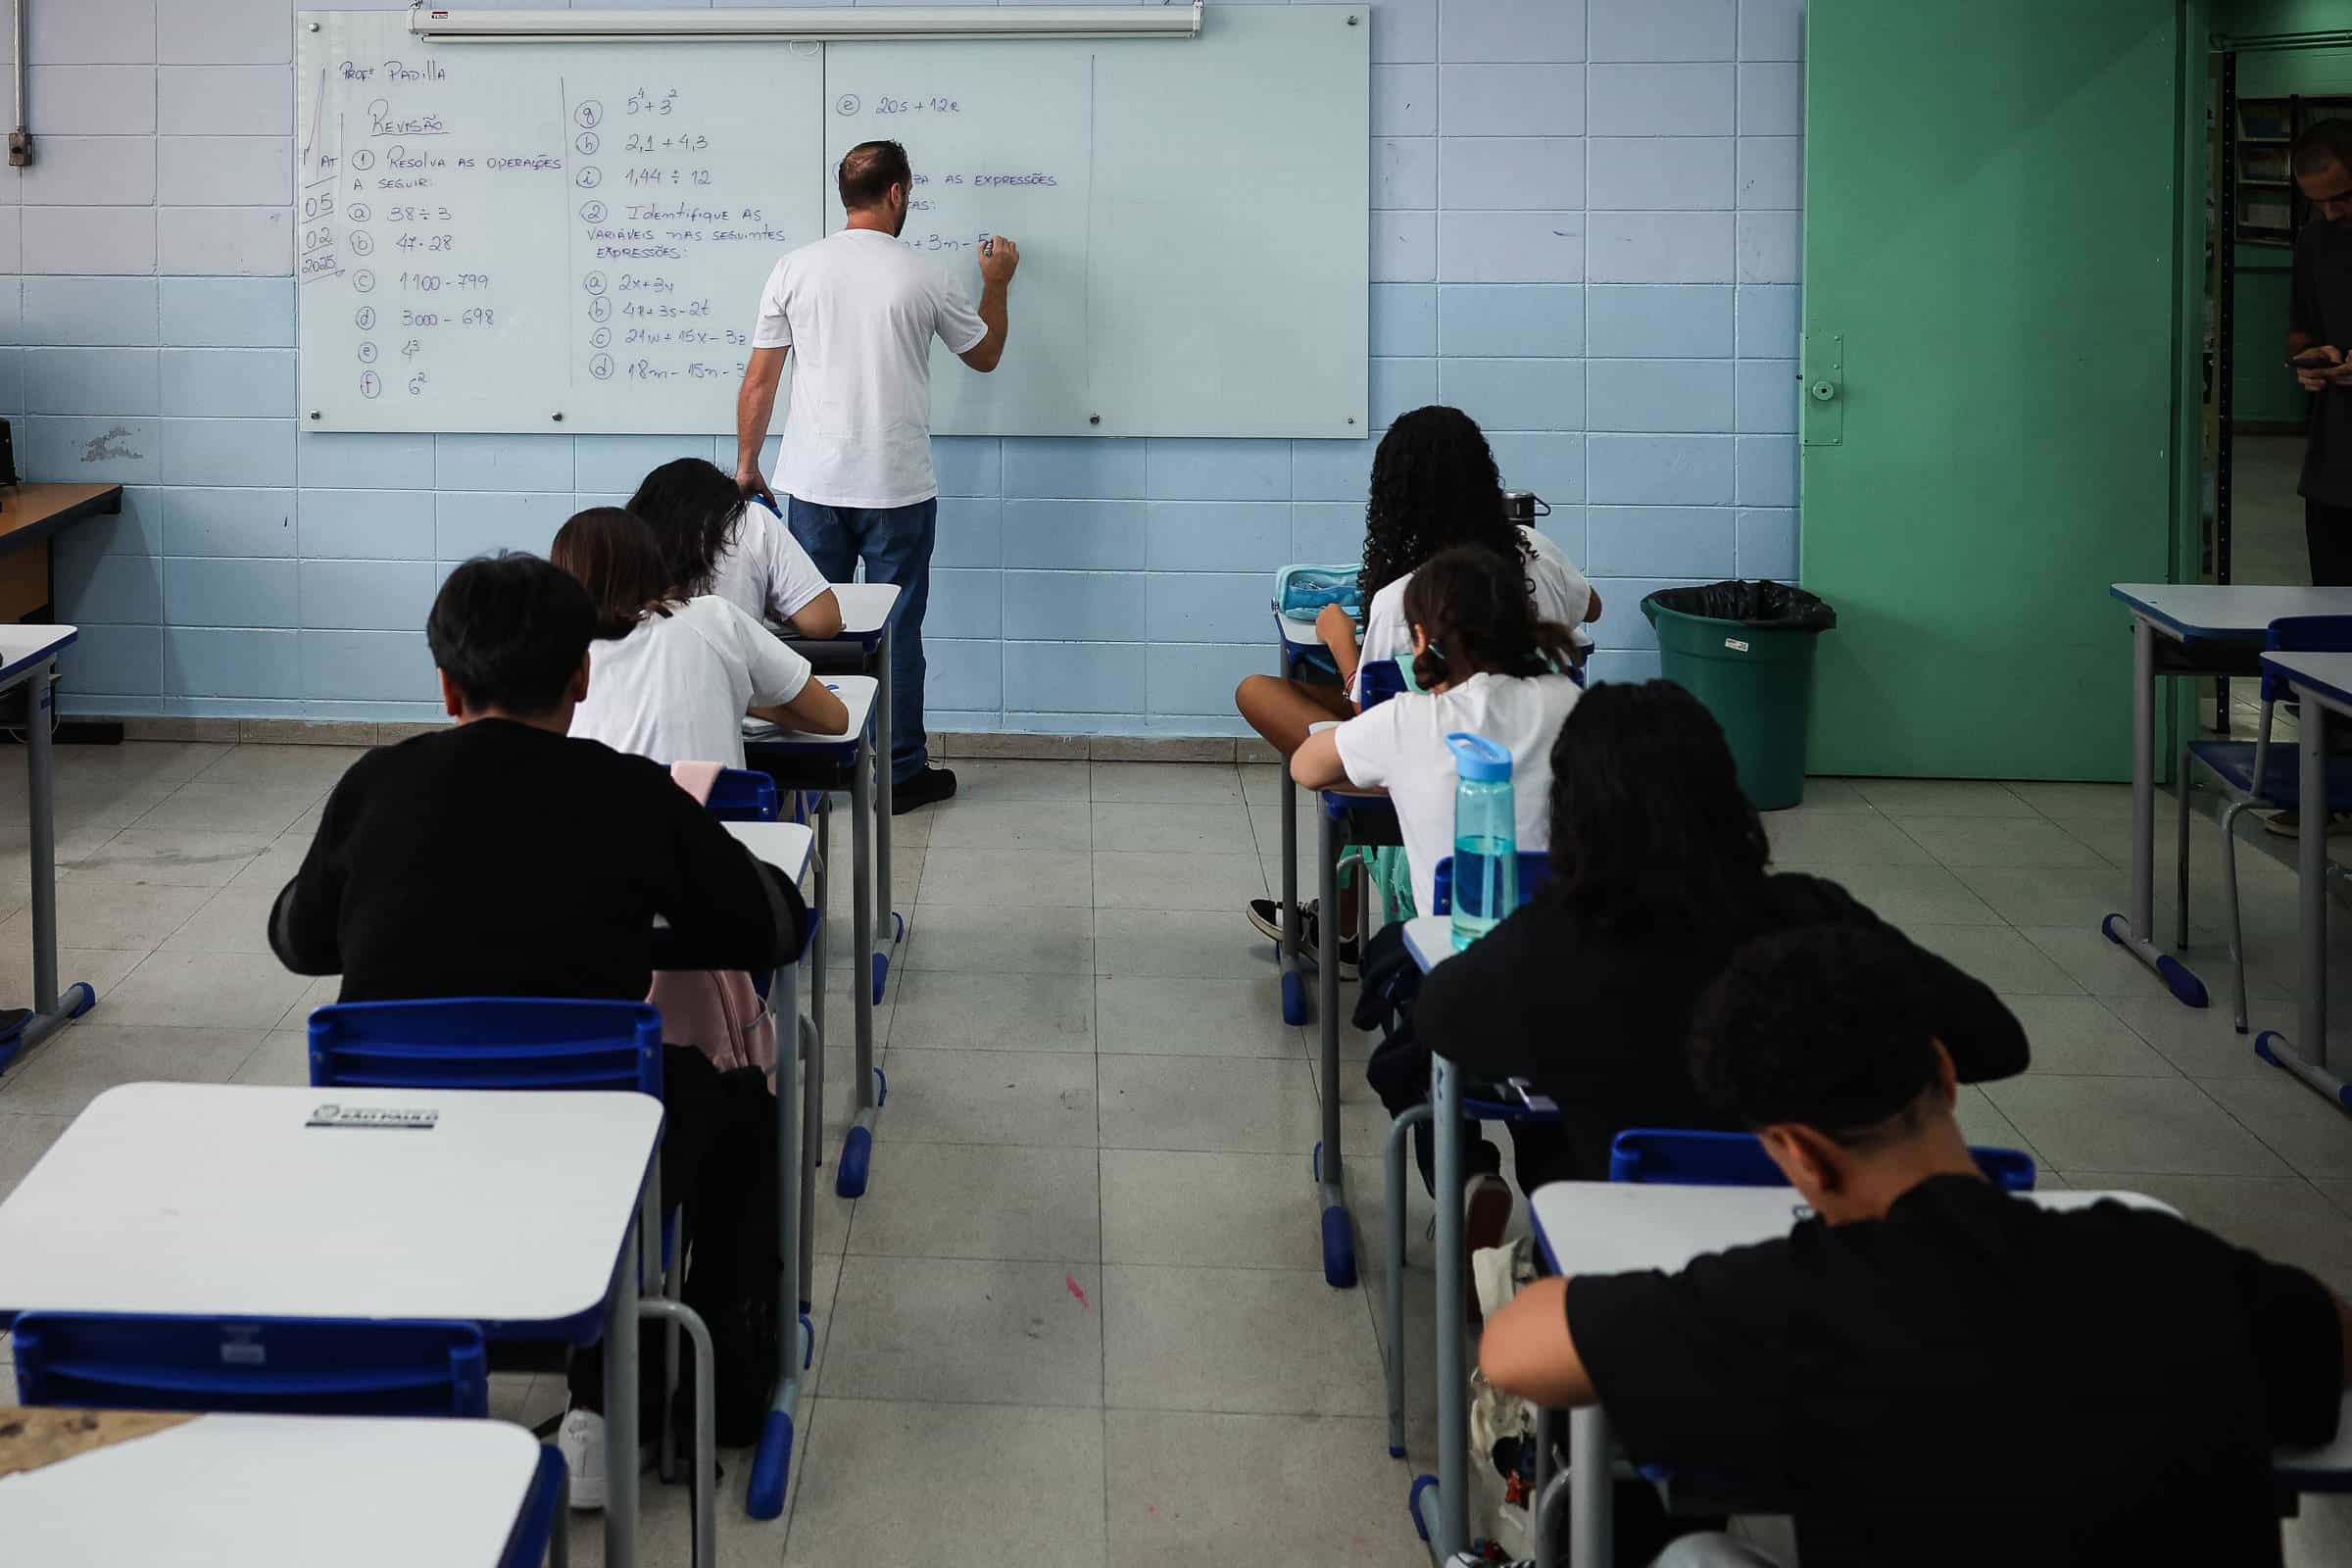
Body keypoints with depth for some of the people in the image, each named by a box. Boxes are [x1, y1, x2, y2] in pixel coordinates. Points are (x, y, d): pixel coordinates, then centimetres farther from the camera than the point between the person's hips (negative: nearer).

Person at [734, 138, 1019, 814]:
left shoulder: (794, 270, -2)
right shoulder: (923, 278, -6)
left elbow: (758, 382, 0)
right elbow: (985, 355, 11)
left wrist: (746, 465, 12)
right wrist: (996, 283, 27)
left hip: (814, 485, 2)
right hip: (898, 490, -2)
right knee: (898, 631, 7)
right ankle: (903, 772, 13)